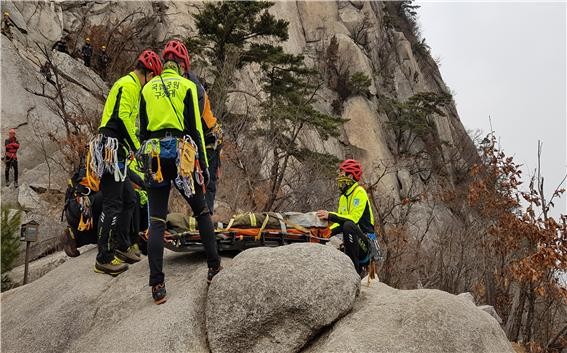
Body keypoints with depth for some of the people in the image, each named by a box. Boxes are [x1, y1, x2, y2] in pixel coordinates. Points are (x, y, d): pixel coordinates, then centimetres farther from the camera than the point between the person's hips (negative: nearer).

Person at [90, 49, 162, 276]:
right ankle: (103, 259, -3)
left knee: (129, 200, 16)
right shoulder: (127, 85, -9)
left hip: (118, 153, 11)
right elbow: (121, 119, -21)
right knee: (112, 205, -8)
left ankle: (122, 246, 27)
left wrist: (134, 148, 19)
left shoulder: (132, 87, 23)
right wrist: (137, 148, -15)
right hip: (111, 151, -11)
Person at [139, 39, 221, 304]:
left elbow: (143, 130, 13)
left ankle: (157, 285, -3)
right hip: (181, 155, -3)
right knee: (202, 212, 14)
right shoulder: (186, 86, 2)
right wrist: (203, 165, 0)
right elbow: (195, 130, -3)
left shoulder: (147, 88, 13)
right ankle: (214, 268, 16)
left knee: (156, 221, 2)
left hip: (155, 156, 3)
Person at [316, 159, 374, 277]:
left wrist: (330, 216, -32)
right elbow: (340, 222, 15)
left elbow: (354, 219, -25)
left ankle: (355, 269, -28)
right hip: (351, 241, 9)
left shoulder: (359, 192, -11)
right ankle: (360, 268, 10)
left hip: (365, 241, -9)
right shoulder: (343, 197, 17)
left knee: (348, 225, -37)